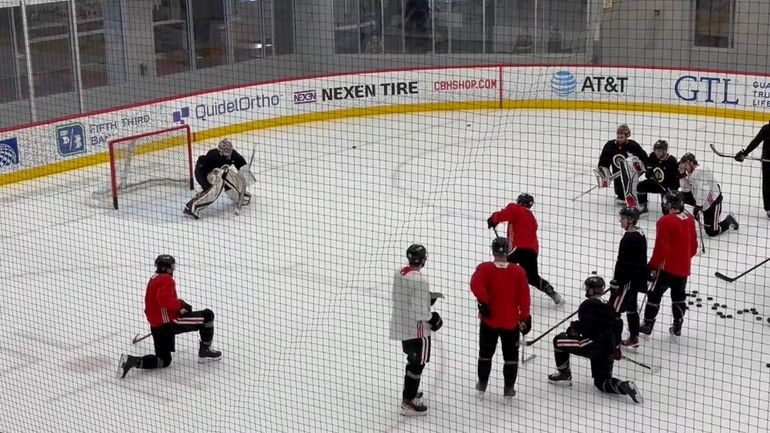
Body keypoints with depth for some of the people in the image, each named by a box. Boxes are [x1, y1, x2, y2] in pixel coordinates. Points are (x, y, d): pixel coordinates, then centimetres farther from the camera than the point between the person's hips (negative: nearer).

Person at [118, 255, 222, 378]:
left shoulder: (153, 280, 20)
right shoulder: (166, 280, -11)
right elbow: (165, 299, -28)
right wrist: (181, 305, -17)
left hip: (156, 327, 10)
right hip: (169, 323, -10)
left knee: (164, 361, 19)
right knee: (207, 315, -4)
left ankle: (133, 361, 0)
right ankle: (205, 350, 6)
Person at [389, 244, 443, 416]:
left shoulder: (400, 273, 2)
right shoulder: (419, 280, -25)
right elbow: (420, 310, -26)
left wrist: (428, 296, 15)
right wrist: (433, 318, -7)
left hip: (401, 325, 9)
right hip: (417, 328, -9)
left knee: (413, 359, 25)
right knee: (418, 363, 1)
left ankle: (410, 392, 40)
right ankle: (408, 402, 2)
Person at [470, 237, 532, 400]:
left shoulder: (484, 268, -6)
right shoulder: (518, 271, -5)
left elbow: (476, 284, -26)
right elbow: (524, 296, -4)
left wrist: (483, 301, -21)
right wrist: (525, 317, 3)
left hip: (489, 319, 1)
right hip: (511, 321, -1)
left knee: (486, 353, 18)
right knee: (511, 356, 12)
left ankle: (482, 385, 27)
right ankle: (508, 389, 13)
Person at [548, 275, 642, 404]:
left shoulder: (588, 304, -7)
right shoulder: (607, 306, 20)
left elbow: (587, 326, -17)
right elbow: (617, 325, 23)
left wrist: (574, 328, 4)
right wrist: (617, 349, 31)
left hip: (594, 344, -8)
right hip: (608, 350, 9)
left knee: (559, 341, 5)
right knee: (601, 382, 17)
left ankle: (564, 374, 11)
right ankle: (625, 386, -10)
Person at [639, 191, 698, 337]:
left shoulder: (665, 221, -18)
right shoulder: (690, 220, 4)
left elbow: (661, 247, -19)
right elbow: (693, 246, 12)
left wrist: (652, 265, -10)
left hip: (667, 266, -6)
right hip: (684, 268, 7)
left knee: (655, 294, 5)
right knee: (679, 297, 17)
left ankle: (648, 325, 9)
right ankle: (677, 326, 21)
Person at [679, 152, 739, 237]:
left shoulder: (700, 171, -24)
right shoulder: (691, 173, 6)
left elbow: (703, 190, -32)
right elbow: (686, 190, 5)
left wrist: (698, 206, -36)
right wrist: (683, 175, -4)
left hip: (713, 201, -9)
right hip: (702, 201, 9)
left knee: (712, 232, -4)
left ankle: (728, 220, 18)